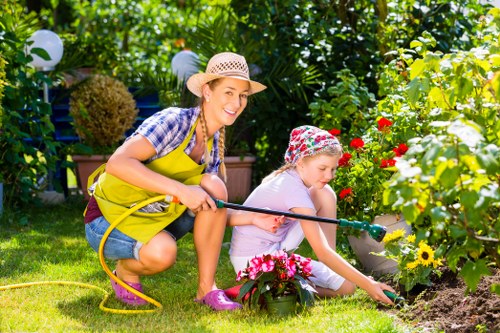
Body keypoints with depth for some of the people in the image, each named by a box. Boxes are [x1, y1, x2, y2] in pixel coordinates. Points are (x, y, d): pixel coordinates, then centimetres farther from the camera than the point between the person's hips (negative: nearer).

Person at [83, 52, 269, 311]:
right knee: (162, 252, -35)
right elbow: (117, 163, -34)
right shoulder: (175, 122, -21)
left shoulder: (214, 144, 2)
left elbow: (213, 212, 3)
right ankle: (125, 272, 1)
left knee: (213, 186, -15)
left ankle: (206, 288, -9)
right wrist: (180, 190, -37)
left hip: (154, 217, 7)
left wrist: (255, 219, -13)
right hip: (108, 218, -7)